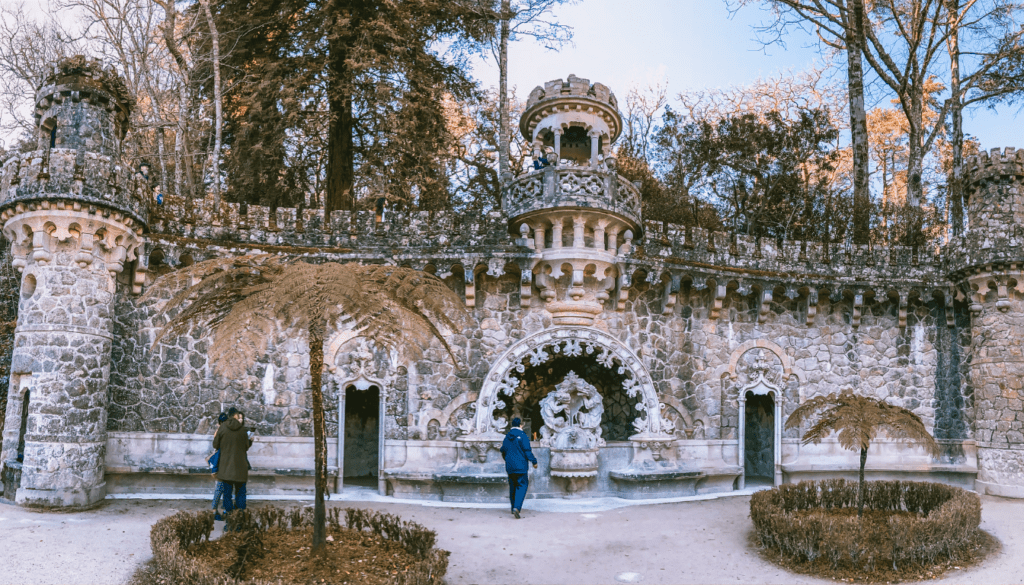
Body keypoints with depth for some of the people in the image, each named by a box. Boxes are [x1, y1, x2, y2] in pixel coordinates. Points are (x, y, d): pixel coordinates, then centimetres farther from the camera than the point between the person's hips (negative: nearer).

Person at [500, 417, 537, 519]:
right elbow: (527, 451, -12)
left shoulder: (507, 437, 9)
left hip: (509, 467, 6)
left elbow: (503, 450, 17)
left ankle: (513, 508, 23)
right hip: (520, 466, -6)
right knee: (522, 486, -4)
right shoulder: (522, 436, -10)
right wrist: (534, 461, -3)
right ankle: (517, 507, -20)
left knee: (512, 486, 16)